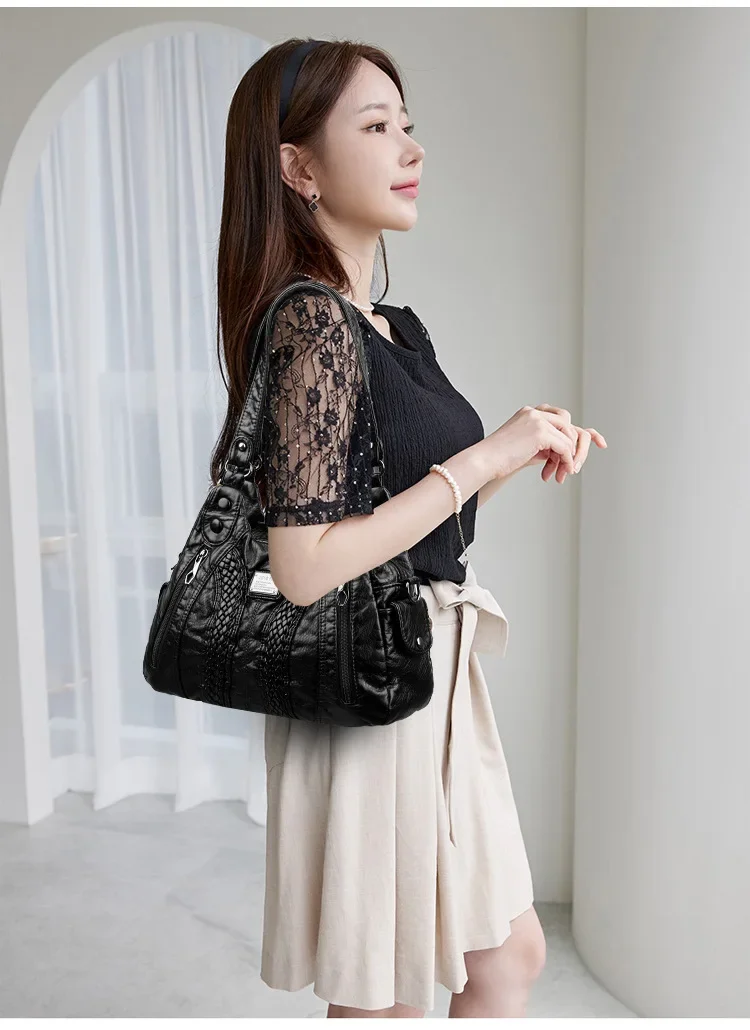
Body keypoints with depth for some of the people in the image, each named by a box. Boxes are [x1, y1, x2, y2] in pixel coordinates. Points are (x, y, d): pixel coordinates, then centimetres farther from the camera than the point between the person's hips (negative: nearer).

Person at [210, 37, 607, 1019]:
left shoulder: (399, 325, 8)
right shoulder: (308, 320, -18)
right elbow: (303, 566, -25)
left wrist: (524, 456, 2)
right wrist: (479, 459, -20)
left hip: (436, 672, 9)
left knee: (510, 954, 23)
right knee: (386, 995, 13)